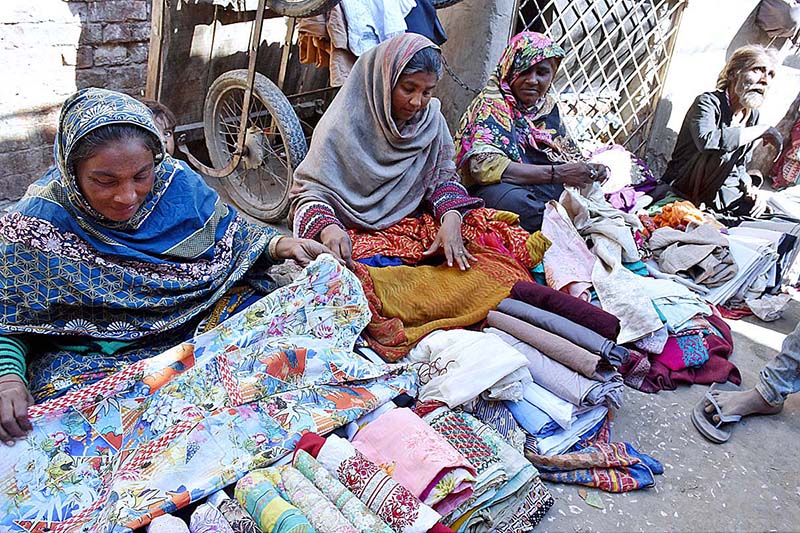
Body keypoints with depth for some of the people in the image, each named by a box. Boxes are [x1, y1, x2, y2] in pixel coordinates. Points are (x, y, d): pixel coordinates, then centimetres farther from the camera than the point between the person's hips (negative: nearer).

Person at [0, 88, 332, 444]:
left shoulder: (176, 182, -8)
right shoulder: (34, 227, -16)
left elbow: (230, 234, 6)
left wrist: (277, 244, -13)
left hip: (201, 316, 2)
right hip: (91, 356, -2)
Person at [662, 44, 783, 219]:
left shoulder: (752, 116, 10)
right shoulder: (709, 102, -13)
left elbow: (739, 166, 17)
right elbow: (706, 140, -37)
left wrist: (751, 188, -4)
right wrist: (761, 130, -28)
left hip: (721, 191, 7)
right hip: (682, 189, -6)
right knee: (720, 152, -31)